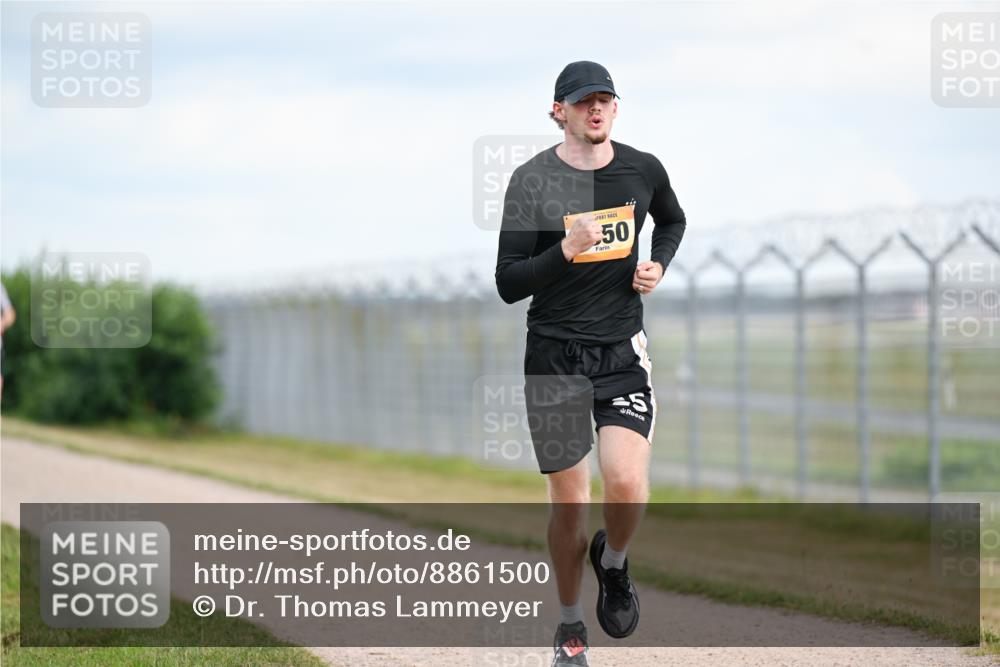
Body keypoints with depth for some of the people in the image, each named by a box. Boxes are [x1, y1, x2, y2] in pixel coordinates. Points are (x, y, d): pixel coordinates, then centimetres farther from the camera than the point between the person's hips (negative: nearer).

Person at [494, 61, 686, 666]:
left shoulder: (643, 170, 1)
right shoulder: (532, 180, -8)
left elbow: (673, 220, 25)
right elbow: (508, 285, -11)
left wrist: (659, 265, 5)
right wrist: (565, 252, -26)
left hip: (623, 350, 2)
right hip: (555, 356, -1)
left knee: (628, 487, -17)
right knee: (569, 502, 3)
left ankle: (613, 560, 18)